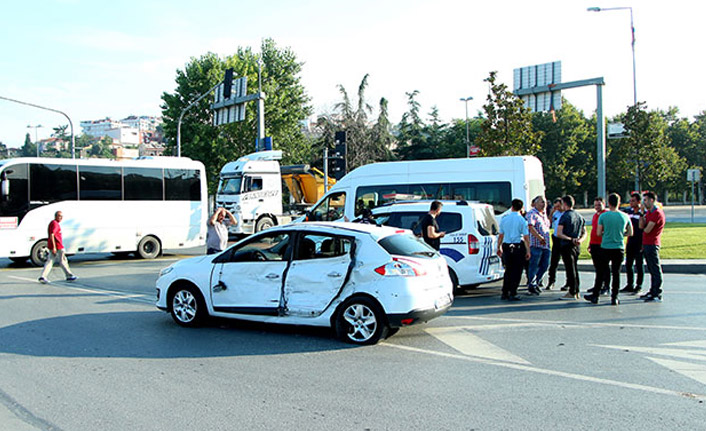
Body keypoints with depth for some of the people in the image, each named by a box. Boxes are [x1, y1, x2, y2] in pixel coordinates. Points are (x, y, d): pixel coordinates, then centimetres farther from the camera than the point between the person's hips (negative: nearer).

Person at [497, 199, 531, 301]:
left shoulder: (504, 219, 3)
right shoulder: (522, 220, -6)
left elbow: (501, 235, 7)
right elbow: (526, 237, -8)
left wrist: (499, 247, 17)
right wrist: (528, 251, -4)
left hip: (506, 247, 4)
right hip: (518, 247, -4)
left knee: (508, 270, 15)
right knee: (517, 271, 4)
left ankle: (505, 293, 15)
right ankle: (512, 294, 3)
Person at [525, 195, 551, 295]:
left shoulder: (544, 214, 20)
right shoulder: (532, 213, -7)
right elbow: (530, 227, -21)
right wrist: (540, 237, -27)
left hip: (546, 245, 8)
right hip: (536, 244, -8)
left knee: (545, 265, 10)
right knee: (534, 266, -2)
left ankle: (536, 283, 26)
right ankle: (531, 285, 8)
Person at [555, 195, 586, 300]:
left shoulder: (565, 216, -11)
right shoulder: (579, 216, 12)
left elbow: (559, 234, -19)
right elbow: (584, 233, 15)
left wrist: (570, 239, -16)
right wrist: (580, 240, -3)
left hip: (567, 245, -7)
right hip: (577, 246, 7)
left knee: (570, 269, -4)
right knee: (575, 269, 15)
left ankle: (572, 293, -1)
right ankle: (576, 291, 19)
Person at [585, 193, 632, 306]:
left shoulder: (603, 216, -7)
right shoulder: (625, 216, 0)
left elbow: (598, 233, -5)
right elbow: (630, 233, 8)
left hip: (605, 248, -1)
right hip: (619, 248, 2)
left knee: (601, 272, 8)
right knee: (616, 273, 7)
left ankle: (595, 296, 14)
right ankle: (614, 298, 8)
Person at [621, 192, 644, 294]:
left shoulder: (643, 213, -9)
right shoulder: (628, 211, 9)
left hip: (639, 243, -6)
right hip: (630, 242, 6)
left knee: (639, 265, 1)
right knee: (628, 264, 12)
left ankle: (639, 286, 10)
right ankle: (630, 285, 23)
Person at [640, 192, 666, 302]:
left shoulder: (657, 213, -15)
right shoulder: (648, 212, 16)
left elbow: (647, 230, -19)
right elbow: (641, 226, 7)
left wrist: (644, 228, 4)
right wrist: (642, 213, 0)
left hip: (652, 244, -10)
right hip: (646, 244, 10)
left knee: (655, 270, -7)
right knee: (651, 270, 14)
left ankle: (657, 295, -5)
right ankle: (652, 292, 21)